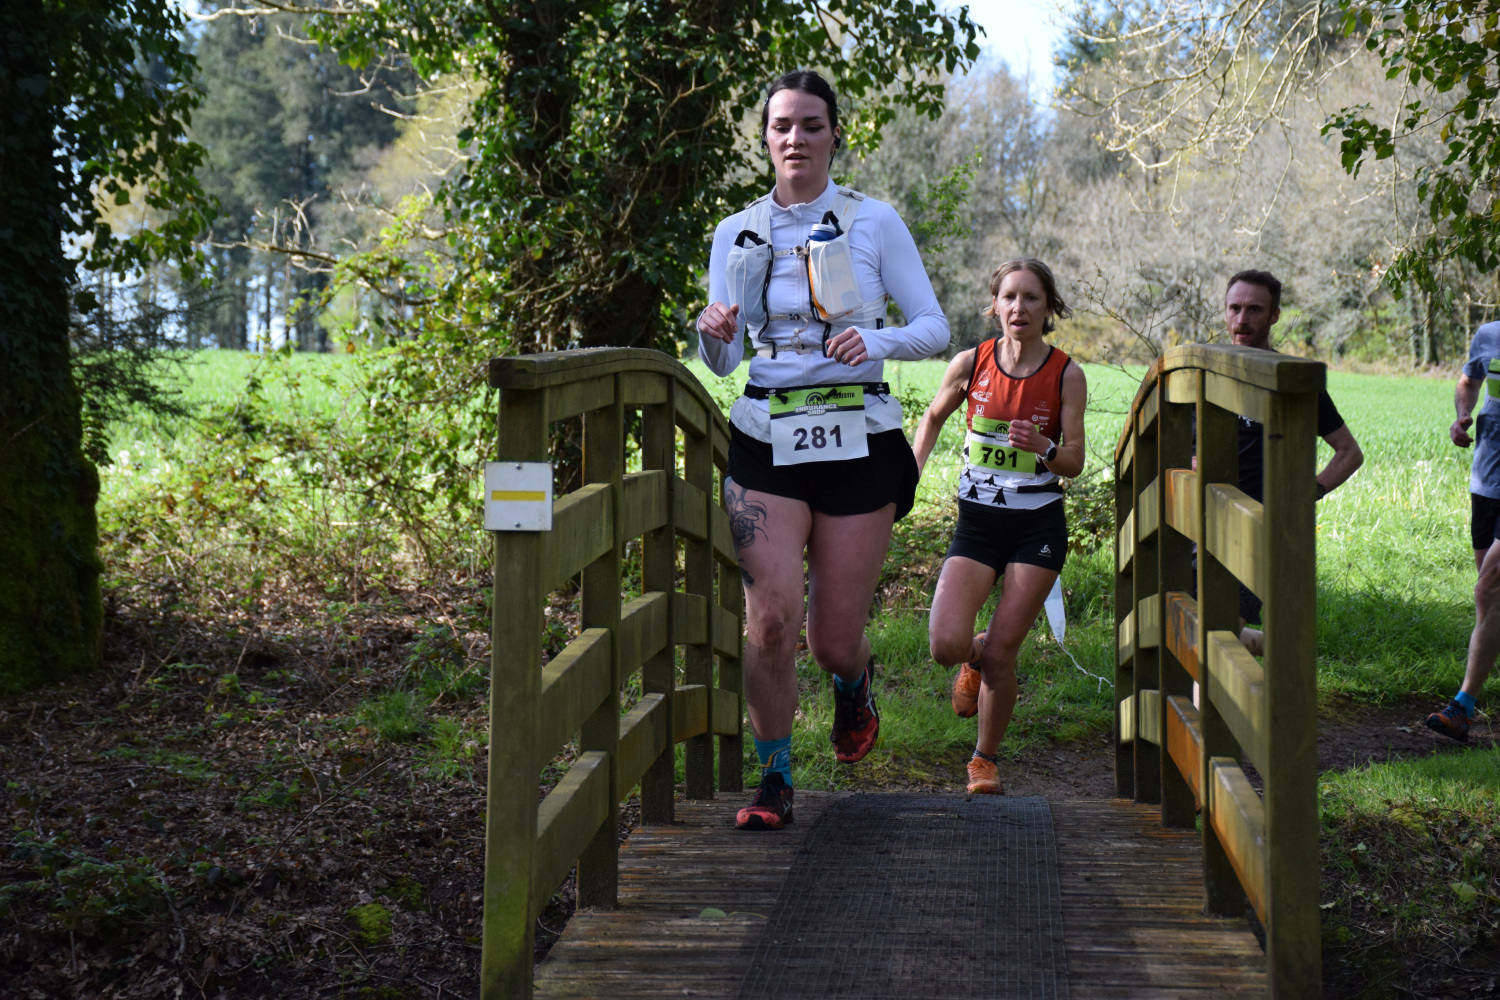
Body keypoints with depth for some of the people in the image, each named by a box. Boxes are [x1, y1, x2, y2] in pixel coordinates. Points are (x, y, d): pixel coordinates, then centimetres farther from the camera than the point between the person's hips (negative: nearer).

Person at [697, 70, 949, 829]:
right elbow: (721, 362, 8)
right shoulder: (738, 233, 7)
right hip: (766, 441, 1)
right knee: (770, 617, -14)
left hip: (858, 443, -1)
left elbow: (934, 328, 1)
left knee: (833, 641, 1)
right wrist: (713, 334, -16)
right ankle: (773, 782, 4)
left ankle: (855, 683, 40)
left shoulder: (874, 222, 2)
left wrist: (877, 341, -19)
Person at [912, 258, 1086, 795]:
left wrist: (1043, 447, -25)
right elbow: (933, 416, 16)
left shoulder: (1066, 375, -7)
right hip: (977, 522, 1)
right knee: (946, 644, -14)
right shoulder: (970, 364, -3)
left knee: (1001, 652, -4)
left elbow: (1074, 463, -4)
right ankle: (976, 655, 25)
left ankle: (985, 760, 19)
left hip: (1038, 526, -1)